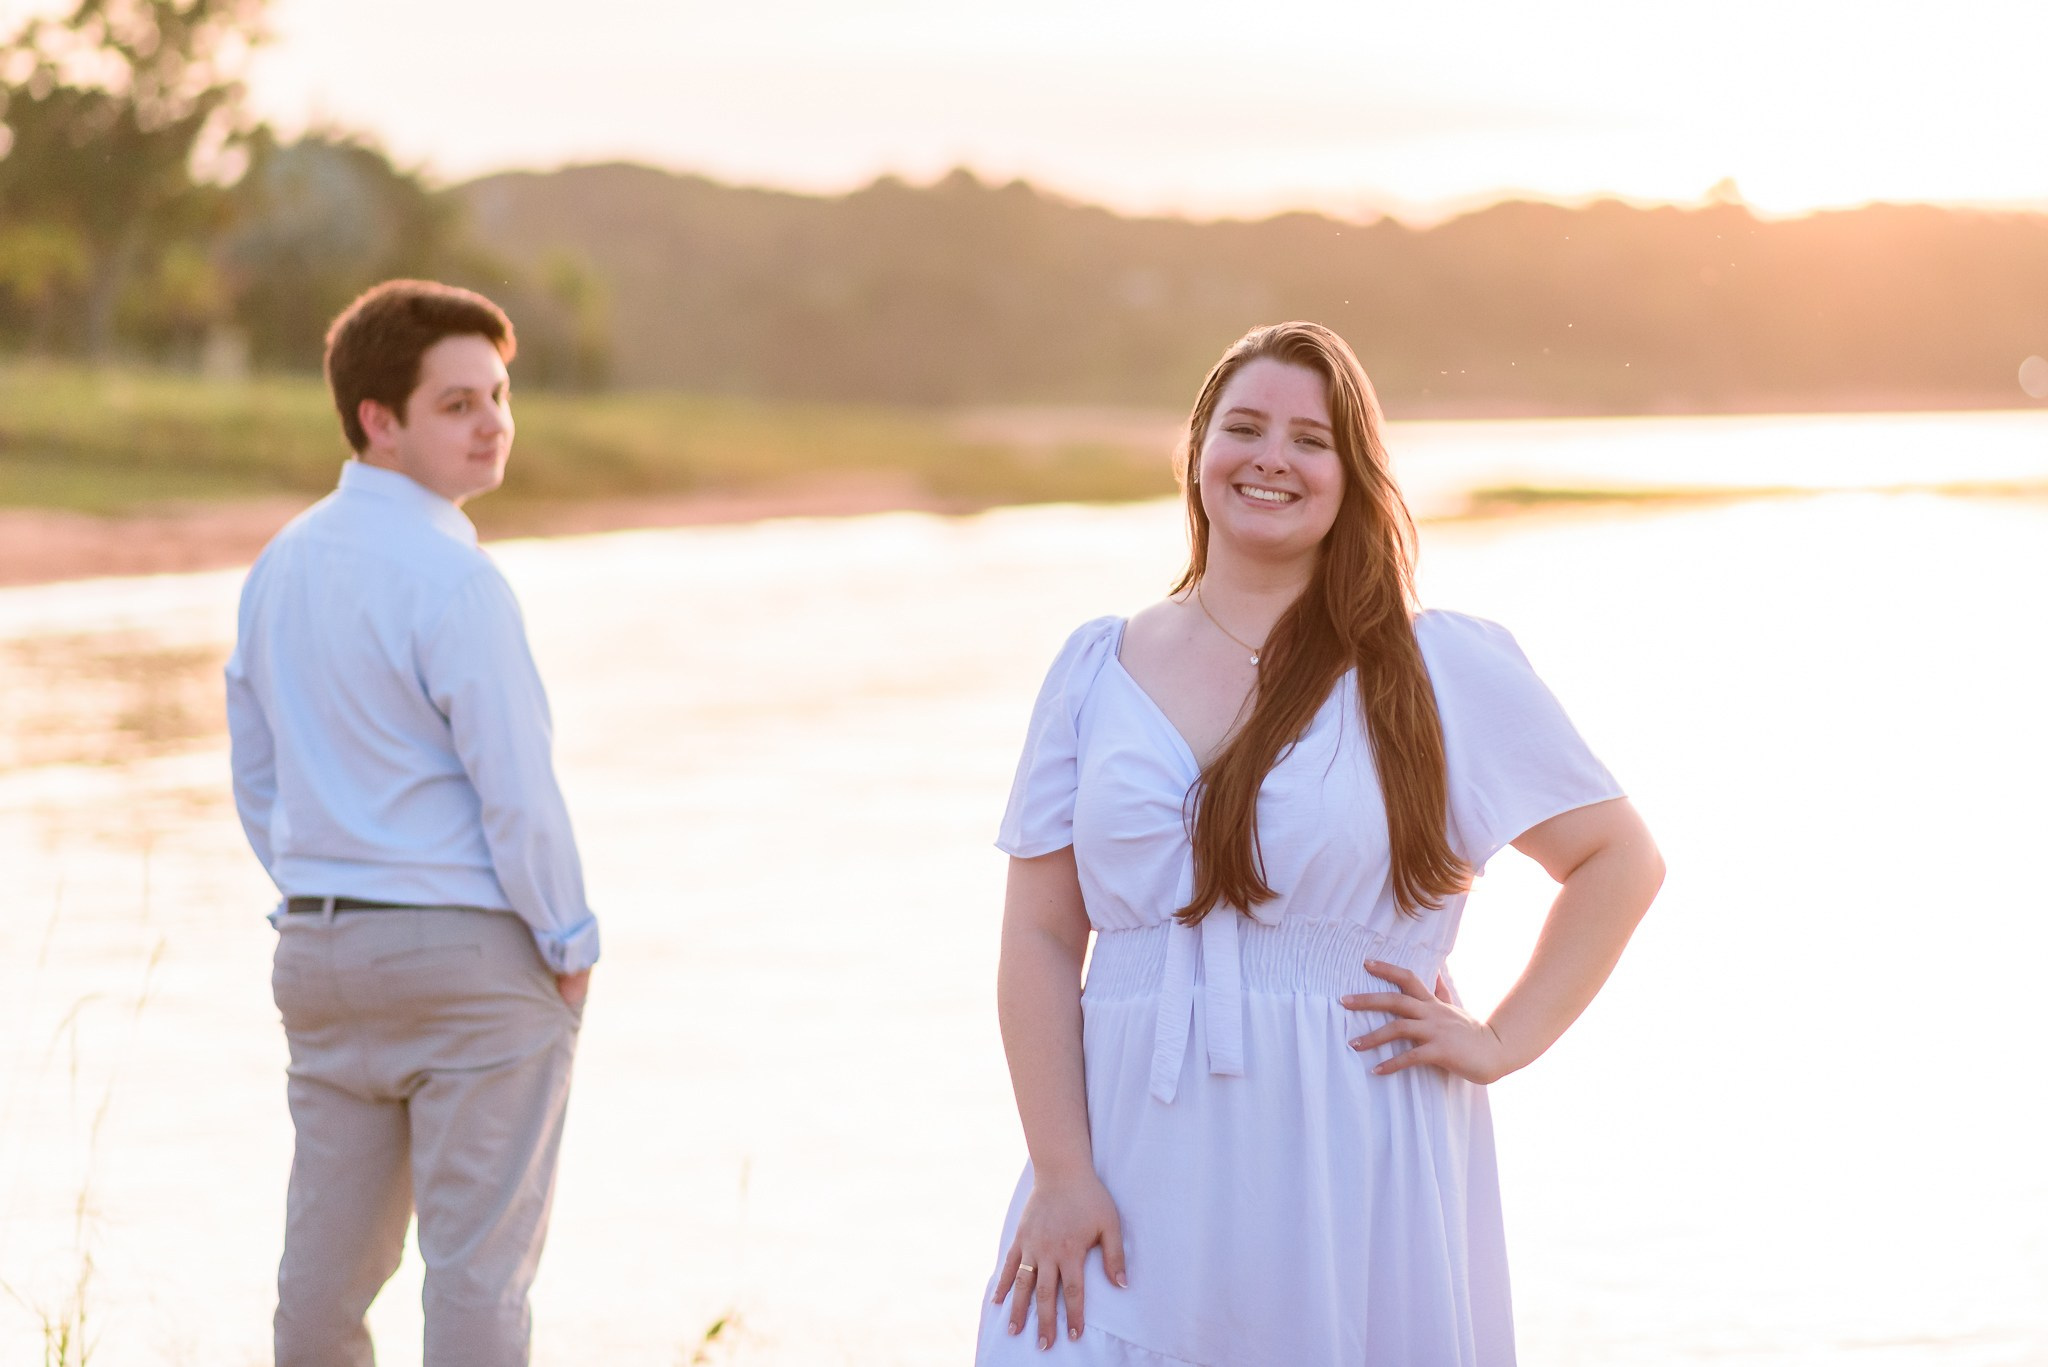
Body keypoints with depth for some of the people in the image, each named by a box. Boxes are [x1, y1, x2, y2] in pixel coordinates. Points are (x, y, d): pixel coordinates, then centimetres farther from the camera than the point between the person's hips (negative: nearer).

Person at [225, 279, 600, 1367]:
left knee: (328, 1257, 11)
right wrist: (570, 943, -5)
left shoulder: (278, 568, 9)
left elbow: (256, 778, 14)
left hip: (319, 950, 8)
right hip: (476, 953, -7)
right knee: (480, 1260, -1)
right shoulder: (450, 579, -16)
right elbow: (515, 788, -17)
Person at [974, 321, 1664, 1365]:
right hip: (1140, 1176, 2)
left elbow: (1619, 858, 9)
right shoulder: (1097, 672, 8)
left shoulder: (1440, 673, 3)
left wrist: (1503, 1041, 0)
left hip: (1354, 1186, -1)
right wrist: (1060, 1174, -5)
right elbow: (1040, 939, 4)